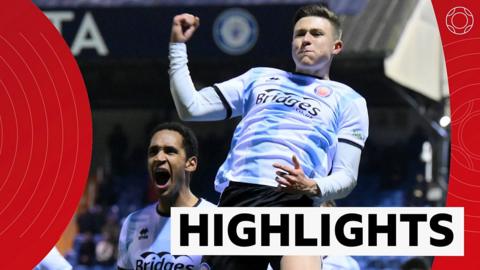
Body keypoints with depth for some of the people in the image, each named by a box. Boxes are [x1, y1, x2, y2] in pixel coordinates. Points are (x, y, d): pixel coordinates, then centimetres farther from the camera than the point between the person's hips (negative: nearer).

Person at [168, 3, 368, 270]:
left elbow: (346, 176, 10)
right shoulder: (260, 78, 30)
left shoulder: (348, 100, 20)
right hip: (235, 198, 4)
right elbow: (191, 107, 26)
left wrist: (312, 187, -11)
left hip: (292, 202, -4)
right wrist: (177, 46, 21)